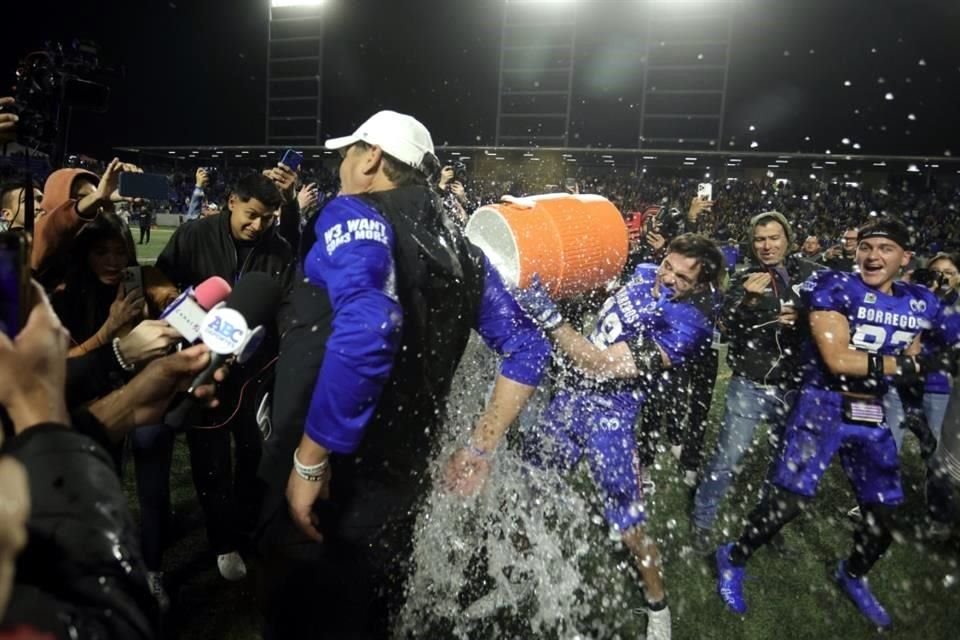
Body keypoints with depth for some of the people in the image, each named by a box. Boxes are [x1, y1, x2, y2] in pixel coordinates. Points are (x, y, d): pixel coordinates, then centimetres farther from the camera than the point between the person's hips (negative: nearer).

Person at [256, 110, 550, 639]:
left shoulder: (355, 215, -10)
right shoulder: (458, 247, 10)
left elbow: (365, 330, -31)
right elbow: (528, 349, 13)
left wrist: (309, 459, -21)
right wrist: (480, 450, 13)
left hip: (331, 486, -7)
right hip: (400, 485, 7)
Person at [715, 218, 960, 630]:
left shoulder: (920, 303, 4)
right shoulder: (835, 288, -12)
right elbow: (838, 360, -19)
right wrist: (907, 365, -12)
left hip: (874, 414, 6)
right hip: (825, 404, -6)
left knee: (883, 513, 15)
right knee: (791, 498, -8)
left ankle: (853, 576, 44)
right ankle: (734, 559, 16)